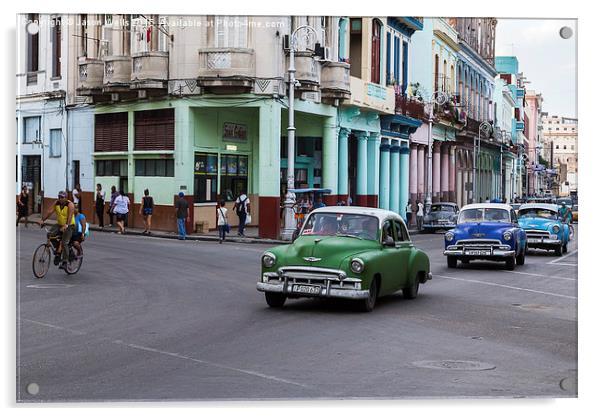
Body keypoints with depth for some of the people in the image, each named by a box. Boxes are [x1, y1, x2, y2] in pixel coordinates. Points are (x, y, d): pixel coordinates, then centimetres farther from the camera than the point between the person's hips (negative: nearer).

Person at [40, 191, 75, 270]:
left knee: (64, 243, -16)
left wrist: (66, 225, -44)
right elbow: (49, 212, -8)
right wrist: (42, 220, -21)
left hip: (69, 226, -6)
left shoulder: (70, 204, -15)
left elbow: (70, 216, -28)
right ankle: (58, 251, -1)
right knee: (50, 234, -18)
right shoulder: (56, 203, 1)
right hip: (59, 224, 6)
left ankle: (64, 262, -10)